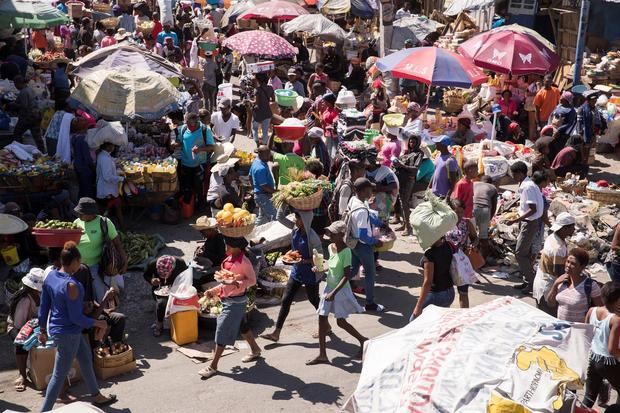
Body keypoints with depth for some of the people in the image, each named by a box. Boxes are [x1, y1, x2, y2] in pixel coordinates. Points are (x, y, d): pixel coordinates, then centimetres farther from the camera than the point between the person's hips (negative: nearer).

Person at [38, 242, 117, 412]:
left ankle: (97, 396, 41)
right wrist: (98, 323, -9)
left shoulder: (50, 276, -3)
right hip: (67, 334, -10)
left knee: (86, 358, 25)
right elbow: (76, 318, -23)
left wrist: (43, 330, 16)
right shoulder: (71, 285, -28)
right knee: (59, 375, 3)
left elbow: (44, 306, 6)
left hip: (55, 327, 10)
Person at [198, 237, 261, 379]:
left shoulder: (244, 261, -19)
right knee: (242, 326, 22)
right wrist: (213, 291, 9)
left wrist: (237, 284, -30)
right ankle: (255, 350, 42)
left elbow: (252, 280, -15)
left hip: (236, 301, -9)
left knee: (223, 330, -7)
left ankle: (213, 366, -2)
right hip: (226, 299, 9)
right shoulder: (229, 259, 6)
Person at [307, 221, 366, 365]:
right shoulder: (330, 247, 2)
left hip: (341, 289, -8)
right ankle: (322, 355, 14)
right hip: (329, 287, 8)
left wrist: (334, 293, -25)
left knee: (341, 321, 3)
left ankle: (363, 341, 26)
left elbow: (347, 275, -22)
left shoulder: (346, 251, -21)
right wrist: (321, 269, -2)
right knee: (322, 319, 6)